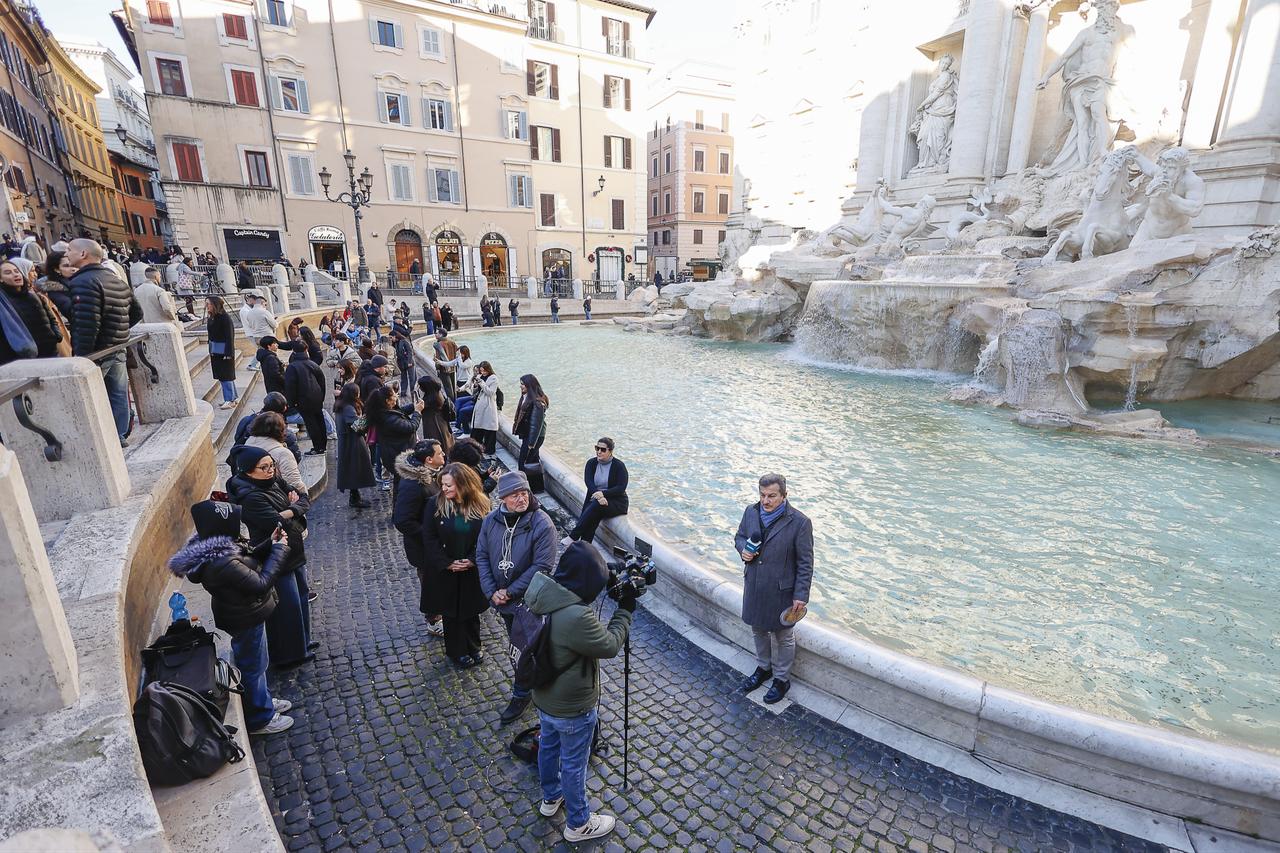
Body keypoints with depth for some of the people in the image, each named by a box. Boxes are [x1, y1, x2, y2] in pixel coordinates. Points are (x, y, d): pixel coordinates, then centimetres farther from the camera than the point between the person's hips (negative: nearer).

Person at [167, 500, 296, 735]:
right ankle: (260, 719, 32)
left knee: (256, 662, 26)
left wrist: (270, 545, -7)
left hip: (246, 612, 9)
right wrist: (279, 550, -25)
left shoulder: (216, 546, -7)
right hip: (245, 620, -9)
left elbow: (247, 563, 6)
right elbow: (260, 583, -31)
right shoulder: (221, 563, -36)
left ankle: (264, 700, 47)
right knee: (253, 667, 12)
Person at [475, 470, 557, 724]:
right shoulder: (491, 520, -8)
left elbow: (542, 566, -23)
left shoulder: (542, 524, -24)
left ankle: (521, 695, 30)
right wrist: (492, 592, -9)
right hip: (501, 599, 6)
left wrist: (510, 592, -20)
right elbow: (482, 556, -1)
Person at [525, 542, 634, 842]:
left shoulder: (549, 598, -14)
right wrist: (625, 611, -13)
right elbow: (609, 645, -24)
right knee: (574, 764, 16)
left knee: (548, 746, 29)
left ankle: (551, 798, 55)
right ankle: (578, 824, 41)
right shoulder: (576, 617, -40)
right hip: (572, 708, -8)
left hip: (545, 697, 8)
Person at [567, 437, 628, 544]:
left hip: (616, 501, -3)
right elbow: (588, 482, -8)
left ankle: (573, 536, -30)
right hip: (595, 499, 3)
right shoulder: (591, 463, 6)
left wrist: (603, 493, -29)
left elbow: (621, 488, -14)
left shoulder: (619, 466, -5)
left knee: (596, 505, -33)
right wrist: (598, 496, -27)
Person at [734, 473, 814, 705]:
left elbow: (805, 563, -14)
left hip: (781, 590, -5)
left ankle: (782, 679, 39)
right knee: (758, 630, 24)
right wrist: (743, 549, -12)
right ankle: (763, 668, 49)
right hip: (754, 586, 5)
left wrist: (801, 595, -14)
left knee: (784, 638, 16)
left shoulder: (799, 522, -21)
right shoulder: (751, 512, -7)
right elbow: (740, 536, 10)